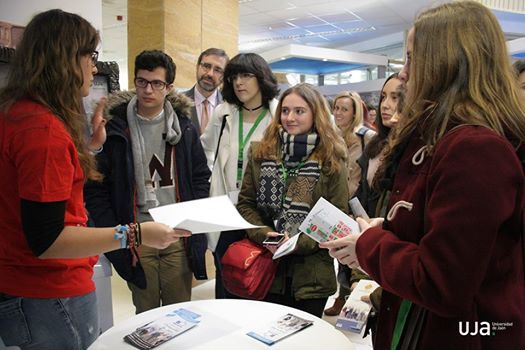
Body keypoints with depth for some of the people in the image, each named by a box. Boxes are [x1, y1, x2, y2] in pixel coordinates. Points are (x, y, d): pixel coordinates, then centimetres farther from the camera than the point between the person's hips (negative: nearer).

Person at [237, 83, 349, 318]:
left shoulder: (332, 162, -3)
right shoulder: (261, 153, 4)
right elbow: (245, 203, 4)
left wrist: (298, 243, -17)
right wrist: (265, 235, -13)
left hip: (311, 275, -2)